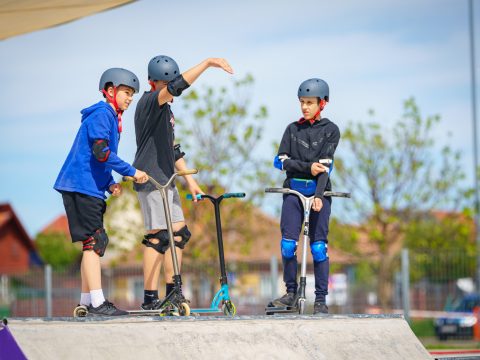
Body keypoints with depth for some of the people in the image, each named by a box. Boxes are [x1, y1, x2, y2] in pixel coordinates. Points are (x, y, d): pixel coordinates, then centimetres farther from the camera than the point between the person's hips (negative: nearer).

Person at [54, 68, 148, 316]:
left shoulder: (112, 118, 21)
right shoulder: (101, 114, -10)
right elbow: (101, 152, -22)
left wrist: (110, 183, 8)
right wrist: (132, 172, -20)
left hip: (91, 188, 10)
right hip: (81, 186, -10)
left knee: (94, 243, 11)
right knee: (94, 241, -14)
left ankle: (86, 302, 14)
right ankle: (97, 302, -17)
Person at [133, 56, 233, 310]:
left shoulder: (165, 109, 19)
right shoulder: (149, 102, -11)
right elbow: (175, 87, -31)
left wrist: (190, 179, 20)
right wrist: (207, 63, -36)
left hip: (166, 180, 10)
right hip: (151, 179, -10)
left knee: (178, 234, 10)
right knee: (158, 236, -11)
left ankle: (172, 293, 16)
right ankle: (150, 299, -8)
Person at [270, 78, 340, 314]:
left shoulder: (330, 130, 2)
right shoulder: (293, 129, 10)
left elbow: (325, 165, -9)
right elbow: (281, 161, 1)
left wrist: (318, 195, -20)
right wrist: (307, 167, -13)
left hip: (319, 192, -2)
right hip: (293, 190, 2)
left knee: (319, 246, -4)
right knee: (288, 243, -6)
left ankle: (320, 299, 1)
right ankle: (291, 292, 6)